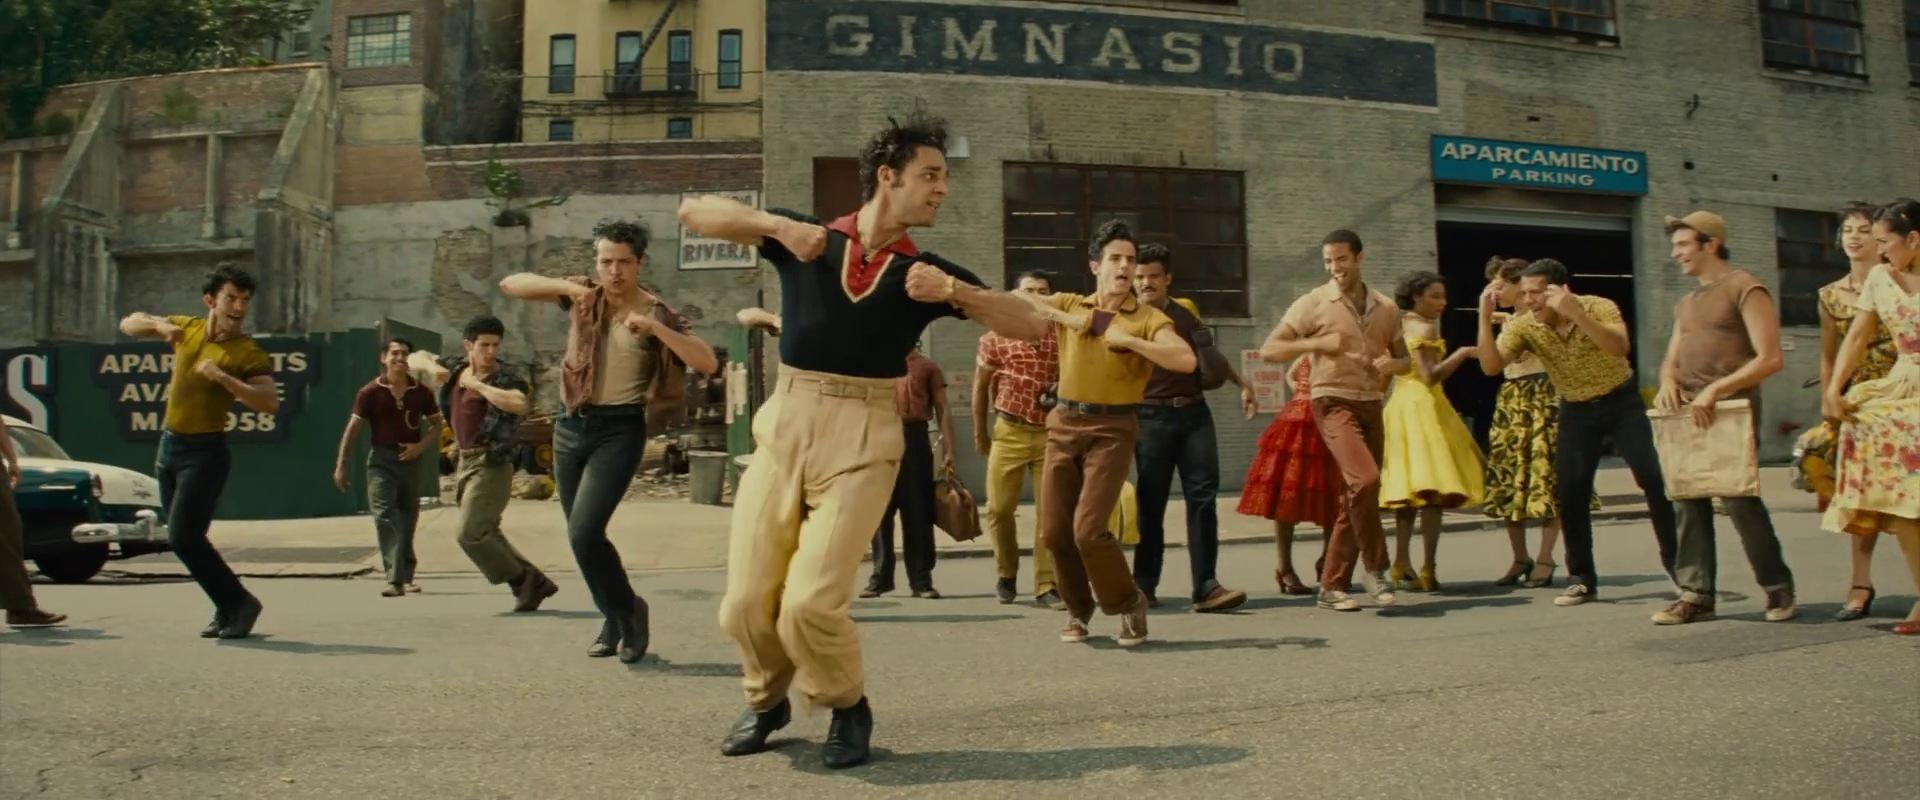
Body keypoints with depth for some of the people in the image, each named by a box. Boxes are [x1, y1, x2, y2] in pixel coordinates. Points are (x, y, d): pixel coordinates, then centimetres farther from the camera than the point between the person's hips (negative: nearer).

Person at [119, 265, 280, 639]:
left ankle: (239, 603, -2)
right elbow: (128, 324, 16)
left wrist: (222, 377, -35)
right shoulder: (186, 328, 5)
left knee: (183, 537, -14)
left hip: (205, 451, -7)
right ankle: (229, 608, 20)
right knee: (184, 539, 11)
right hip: (169, 444, 7)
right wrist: (159, 325, -6)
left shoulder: (248, 353, -13)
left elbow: (270, 403, -26)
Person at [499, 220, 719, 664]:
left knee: (583, 532, -17)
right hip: (571, 427, 5)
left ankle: (629, 610, 5)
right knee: (584, 537, 10)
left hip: (619, 430, -5)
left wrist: (654, 327, -24)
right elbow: (509, 285, 0)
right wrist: (564, 285, -16)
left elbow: (708, 364, -15)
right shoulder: (583, 296, 5)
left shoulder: (658, 314, -4)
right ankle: (614, 618, 28)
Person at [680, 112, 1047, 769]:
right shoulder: (806, 239, 6)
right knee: (745, 603, 0)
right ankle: (766, 701, 31)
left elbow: (1030, 327, 3)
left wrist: (952, 292, -11)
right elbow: (694, 212, 4)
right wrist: (778, 224, -10)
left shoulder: (928, 272, 8)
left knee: (811, 601, -15)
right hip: (784, 427, 1)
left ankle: (848, 709, 14)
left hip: (862, 439, -1)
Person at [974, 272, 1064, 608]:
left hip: (1051, 433, 0)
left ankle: (1046, 585, 5)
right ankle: (1006, 574, 24)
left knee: (1050, 512, -2)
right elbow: (981, 387, 10)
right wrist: (980, 433, 12)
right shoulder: (996, 338, 0)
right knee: (999, 509, 2)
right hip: (1009, 432, 0)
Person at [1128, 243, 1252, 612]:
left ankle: (1205, 587, -5)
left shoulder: (1187, 311, 12)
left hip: (1194, 413, 3)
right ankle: (1144, 585, 13)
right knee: (1151, 502, 1)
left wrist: (1242, 382, 22)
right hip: (1151, 417, -3)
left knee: (1203, 495, -5)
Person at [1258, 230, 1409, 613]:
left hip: (1371, 406, 5)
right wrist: (1318, 343, -17)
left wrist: (1393, 364, -3)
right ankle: (1375, 568, -6)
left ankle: (1331, 587, 14)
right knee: (1365, 480, -25)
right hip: (1334, 403, -5)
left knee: (1354, 498, 5)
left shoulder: (1386, 308, 11)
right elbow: (1269, 349, -6)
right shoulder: (1313, 303, -2)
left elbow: (1404, 359, 21)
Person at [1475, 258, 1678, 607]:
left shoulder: (1599, 307, -22)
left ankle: (1675, 559, 8)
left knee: (1653, 478, -10)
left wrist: (1577, 314, -51)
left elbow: (1620, 348, -40)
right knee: (1570, 493, -6)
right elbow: (1491, 366, -27)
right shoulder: (1522, 326, -15)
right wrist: (1485, 316, -36)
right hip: (1576, 411, 2)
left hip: (1621, 402, -2)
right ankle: (1582, 578, 4)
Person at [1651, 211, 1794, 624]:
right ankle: (1696, 595, 6)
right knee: (1688, 502, 3)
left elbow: (1770, 358, -13)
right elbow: (1671, 360, 22)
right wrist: (1668, 381, -1)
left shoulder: (1745, 289, -4)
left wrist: (1715, 390, -19)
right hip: (1687, 414, 7)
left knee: (1739, 499, -8)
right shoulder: (1686, 304, 21)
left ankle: (1778, 586, 9)